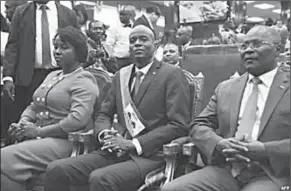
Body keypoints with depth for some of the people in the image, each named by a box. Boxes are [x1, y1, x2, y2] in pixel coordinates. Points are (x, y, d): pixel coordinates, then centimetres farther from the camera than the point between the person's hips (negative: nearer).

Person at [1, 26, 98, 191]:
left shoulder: (83, 81, -7)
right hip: (40, 137, 8)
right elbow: (34, 106, 22)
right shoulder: (52, 76, 20)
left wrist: (39, 131, -16)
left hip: (65, 142, -8)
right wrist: (22, 124, 0)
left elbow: (78, 119, -20)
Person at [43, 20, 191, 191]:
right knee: (56, 169, -13)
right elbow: (104, 115, 20)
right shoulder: (121, 76, 17)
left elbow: (179, 125, -10)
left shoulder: (172, 75, -3)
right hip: (118, 150, 6)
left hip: (151, 154, -5)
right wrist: (105, 133, -4)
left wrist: (135, 144, -16)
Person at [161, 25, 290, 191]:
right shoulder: (225, 88, 16)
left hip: (272, 176, -4)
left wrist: (264, 150, -17)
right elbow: (199, 126, 11)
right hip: (224, 170, 4)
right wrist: (219, 144, -9)